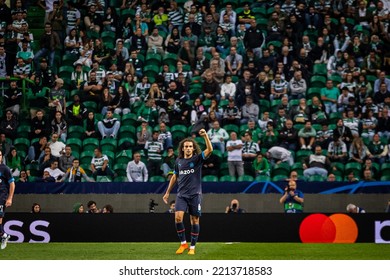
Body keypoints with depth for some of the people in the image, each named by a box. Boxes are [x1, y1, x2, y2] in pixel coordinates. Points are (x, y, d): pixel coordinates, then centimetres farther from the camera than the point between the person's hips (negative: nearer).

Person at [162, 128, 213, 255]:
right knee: (178, 217, -14)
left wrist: (205, 136, -32)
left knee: (194, 220, 1)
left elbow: (209, 150, -20)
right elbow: (175, 177, 20)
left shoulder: (197, 159, -3)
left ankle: (192, 247, 11)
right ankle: (183, 243, 1)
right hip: (181, 194, 2)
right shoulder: (179, 161, 8)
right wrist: (168, 192, 21)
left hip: (195, 194, -2)